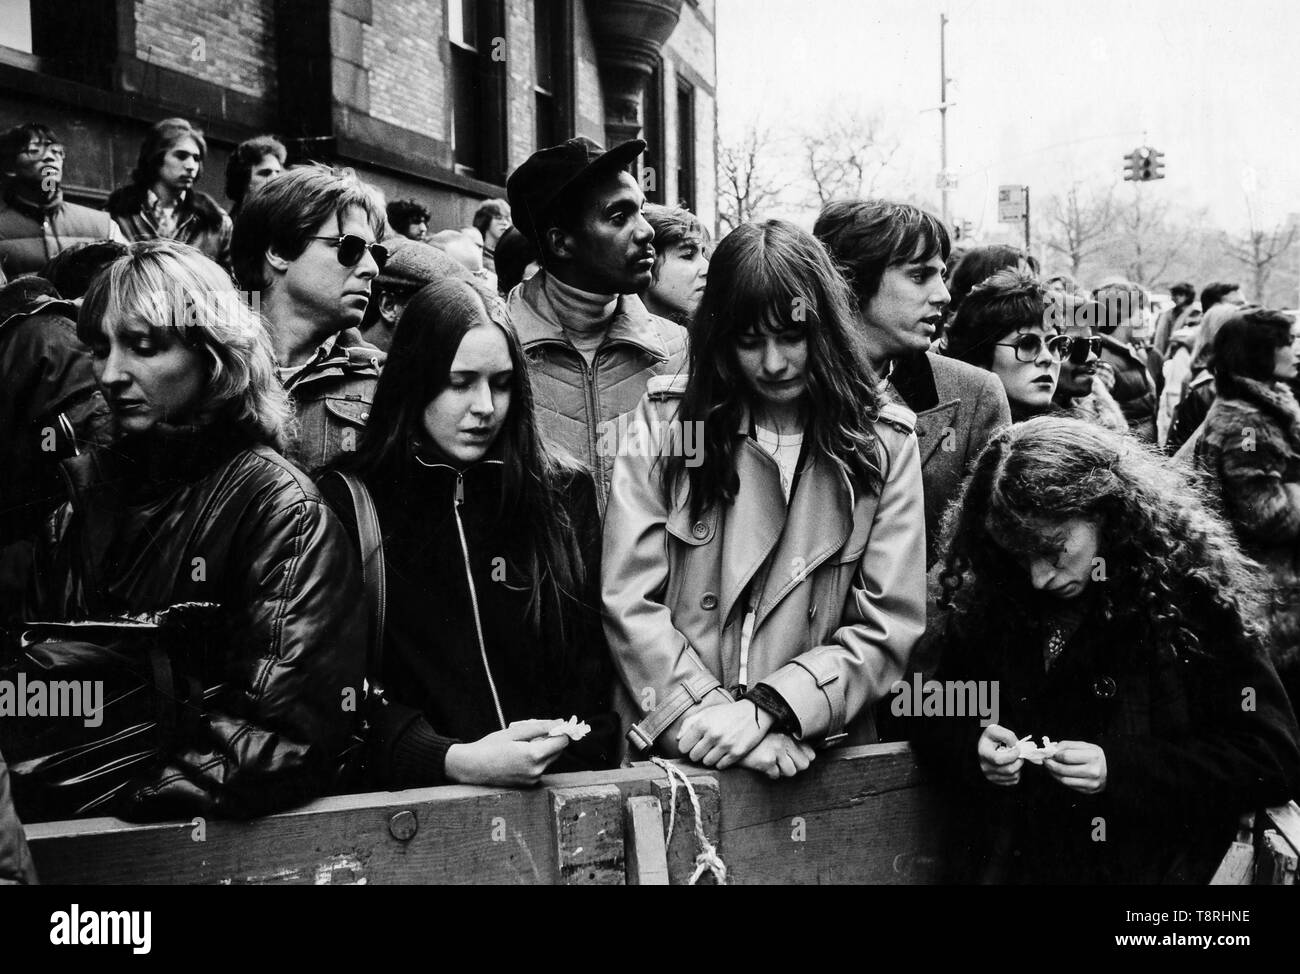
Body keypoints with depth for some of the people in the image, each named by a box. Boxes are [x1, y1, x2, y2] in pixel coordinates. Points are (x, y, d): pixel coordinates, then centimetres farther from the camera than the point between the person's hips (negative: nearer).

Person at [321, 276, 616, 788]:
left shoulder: (567, 497, 13)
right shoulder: (346, 502, 5)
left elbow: (592, 666, 11)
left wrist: (566, 756, -6)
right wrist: (452, 761, -15)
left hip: (561, 791, 1)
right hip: (412, 794, -1)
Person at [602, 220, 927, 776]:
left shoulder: (883, 442, 5)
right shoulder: (665, 417, 5)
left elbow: (887, 628, 1)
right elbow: (629, 602, 0)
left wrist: (764, 709, -10)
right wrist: (711, 717, -10)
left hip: (819, 761, 0)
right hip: (672, 757, 0)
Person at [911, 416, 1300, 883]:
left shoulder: (1193, 594, -7)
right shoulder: (990, 597, 3)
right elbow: (930, 719, 13)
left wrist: (1121, 770, -18)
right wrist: (972, 749, -10)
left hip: (1153, 864, -2)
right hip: (1003, 864, 2)